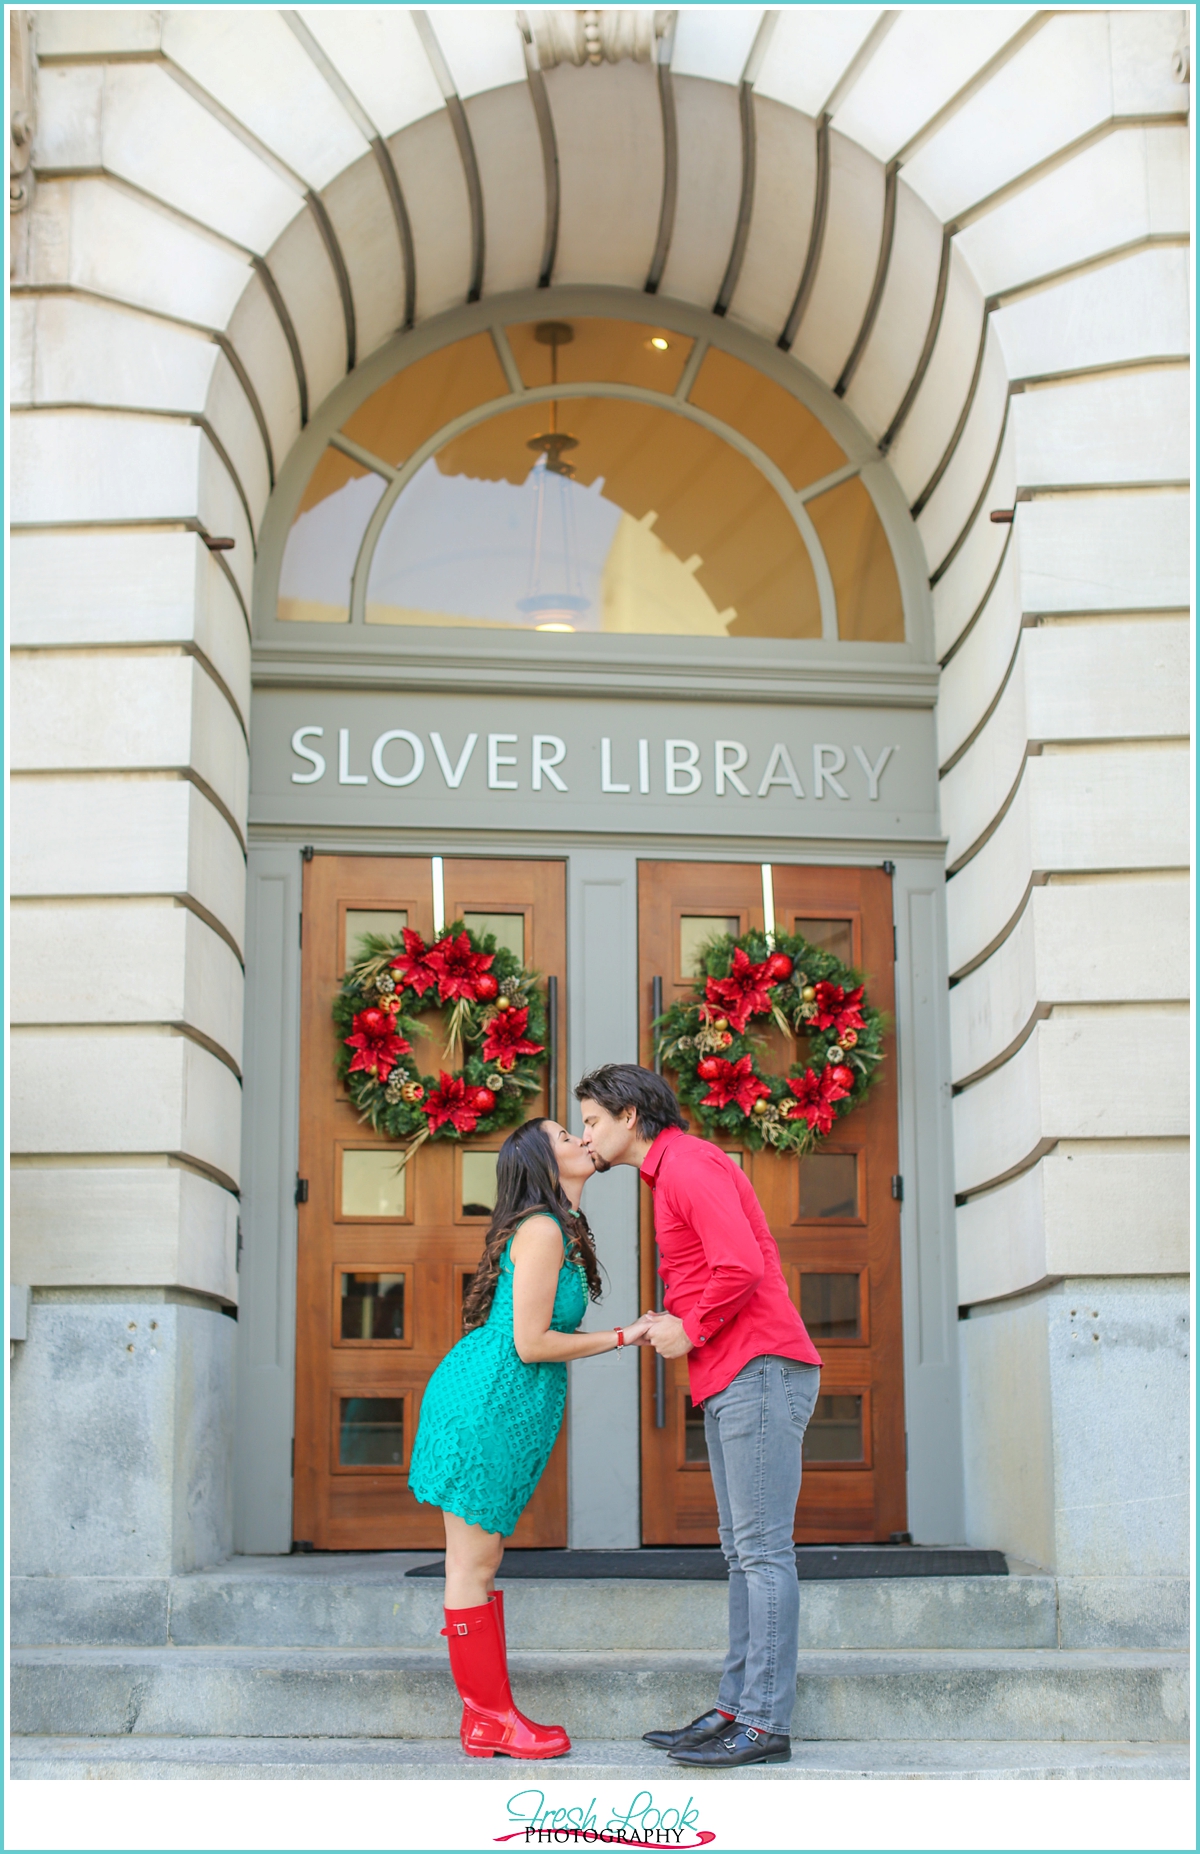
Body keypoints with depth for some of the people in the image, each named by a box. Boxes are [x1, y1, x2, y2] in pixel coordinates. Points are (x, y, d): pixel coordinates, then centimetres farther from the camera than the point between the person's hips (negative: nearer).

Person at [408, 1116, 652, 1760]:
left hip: (505, 1409, 10)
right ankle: (489, 1721, 4)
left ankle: (489, 1713, 18)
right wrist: (621, 1338, -9)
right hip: (487, 1405, -10)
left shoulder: (556, 1228, 16)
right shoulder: (543, 1230, -14)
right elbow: (530, 1344, -17)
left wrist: (628, 1336, 17)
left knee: (482, 1561, 12)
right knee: (473, 1563, -2)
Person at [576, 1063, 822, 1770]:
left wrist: (693, 1330, -8)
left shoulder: (689, 1165, -10)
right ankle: (736, 1709, 13)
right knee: (744, 1552, 10)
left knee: (763, 1550, -9)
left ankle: (766, 1724, -8)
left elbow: (741, 1268, -22)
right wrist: (672, 1324, 9)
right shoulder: (673, 1173, 23)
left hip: (758, 1371, -11)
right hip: (730, 1379, 11)